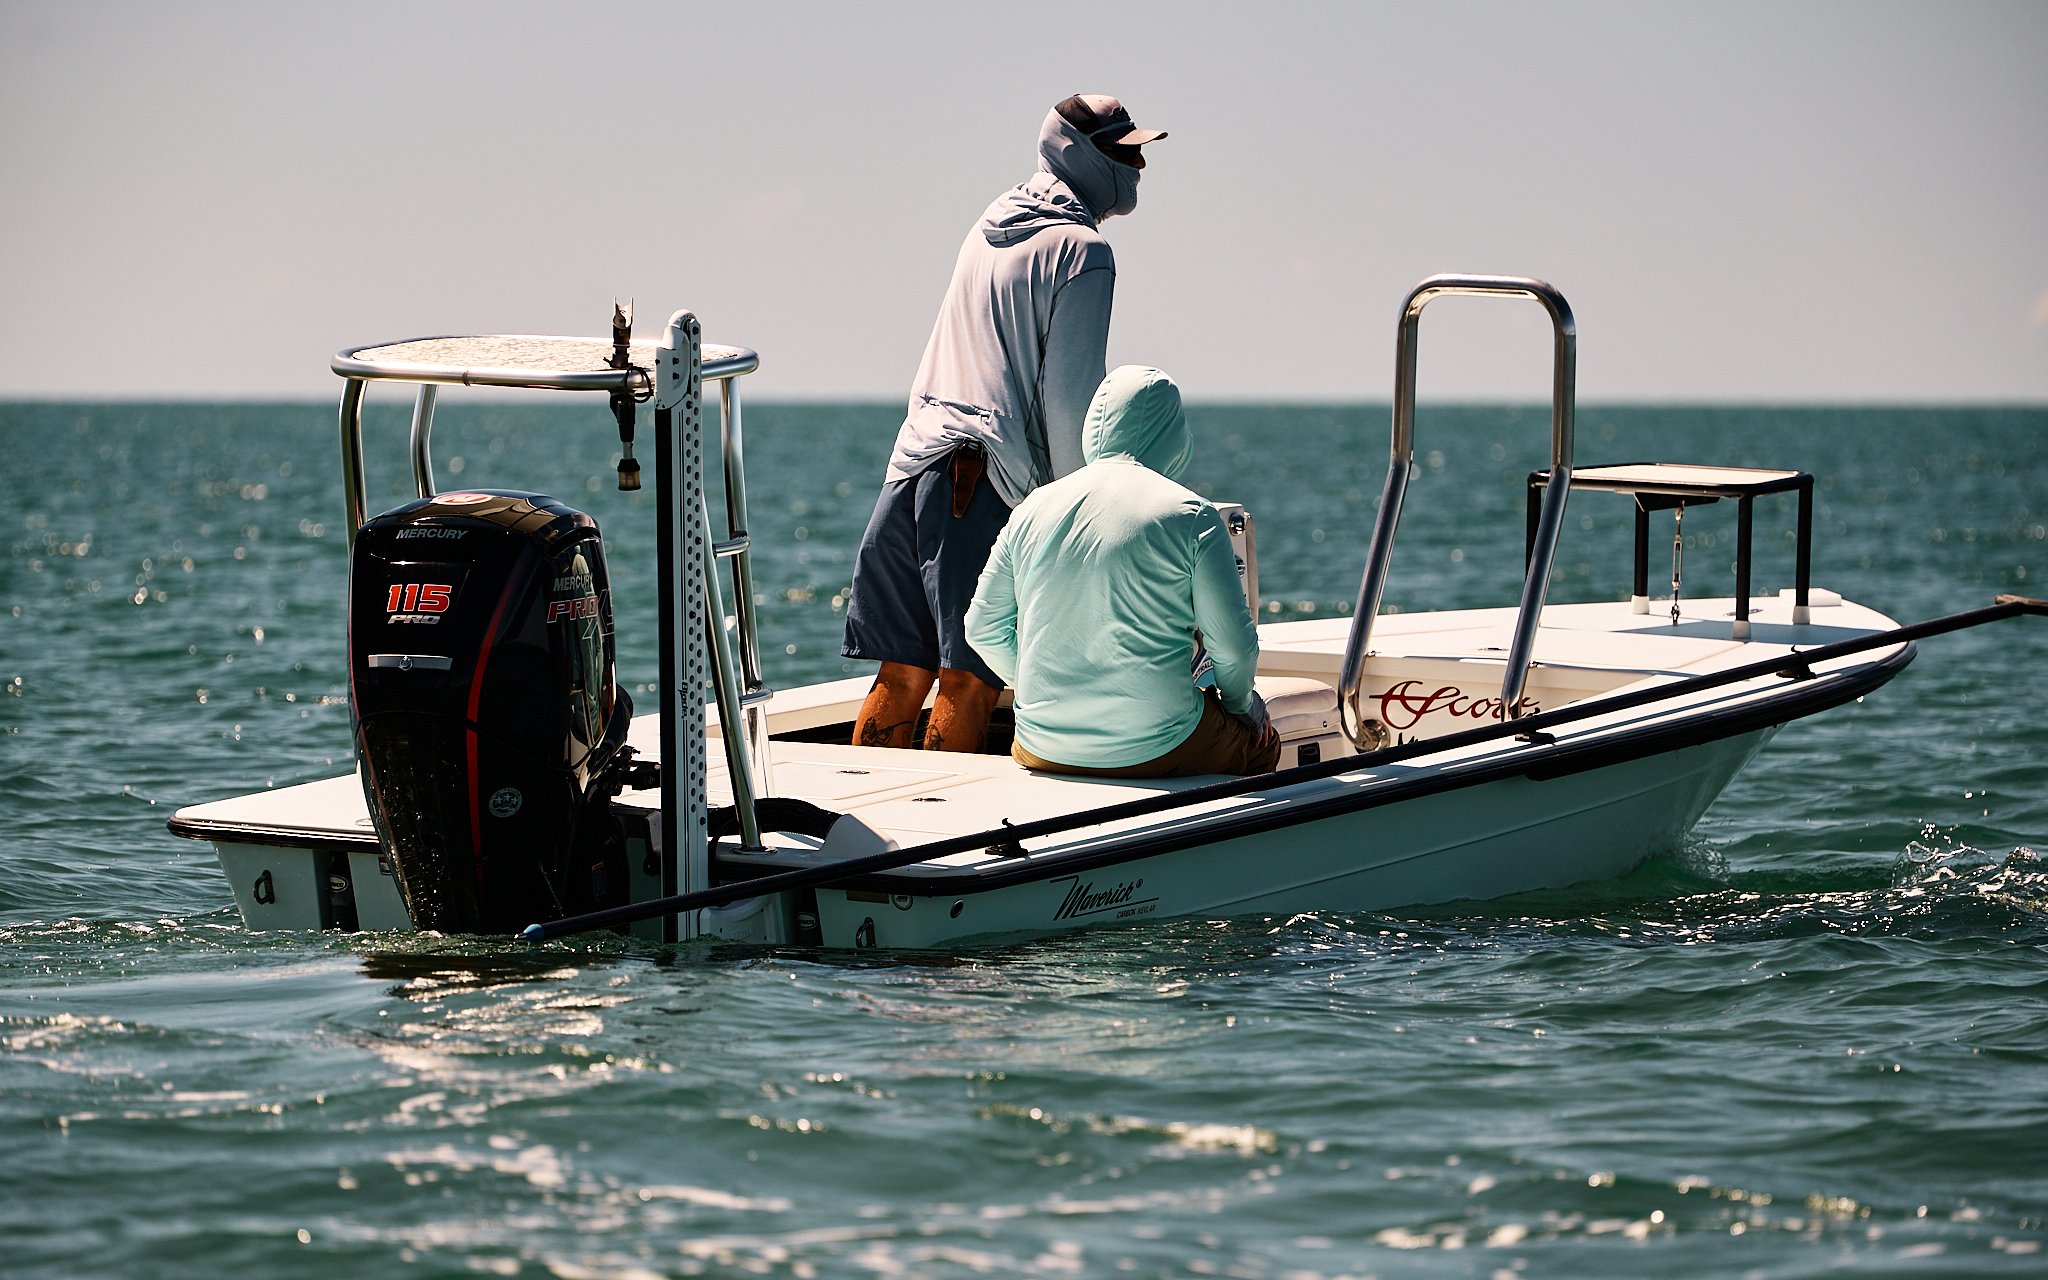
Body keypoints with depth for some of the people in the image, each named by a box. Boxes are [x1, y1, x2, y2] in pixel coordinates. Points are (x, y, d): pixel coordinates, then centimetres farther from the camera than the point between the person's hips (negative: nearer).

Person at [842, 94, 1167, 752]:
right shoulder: (1082, 251, -5)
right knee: (968, 680, -7)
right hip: (988, 481, -8)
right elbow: (1067, 396, -10)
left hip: (913, 462, 8)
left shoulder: (993, 223, 20)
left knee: (902, 674, 8)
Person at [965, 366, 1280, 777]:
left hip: (1042, 752, 4)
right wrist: (1239, 702, 14)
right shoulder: (1190, 515, -7)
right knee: (1261, 740, 25)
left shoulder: (1033, 508, 5)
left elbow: (982, 628, 10)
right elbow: (1233, 644, -7)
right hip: (1153, 751, -4)